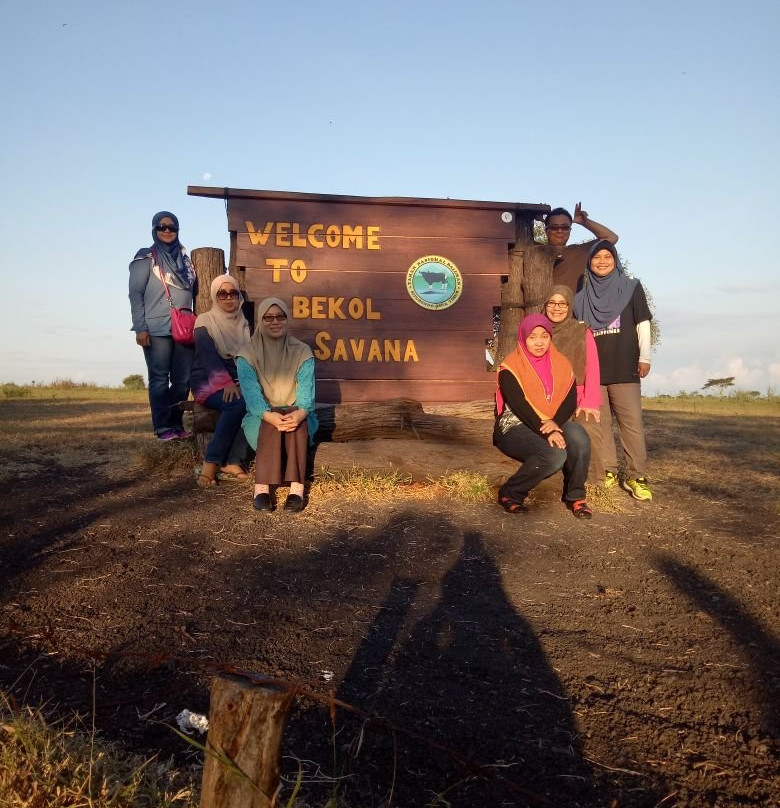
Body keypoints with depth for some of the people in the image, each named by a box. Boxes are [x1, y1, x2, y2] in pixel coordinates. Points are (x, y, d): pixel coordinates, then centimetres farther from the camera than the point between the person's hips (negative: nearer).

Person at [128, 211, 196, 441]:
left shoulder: (185, 259, 16)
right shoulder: (145, 259, 3)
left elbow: (194, 292, 19)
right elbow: (135, 294, -3)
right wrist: (140, 328, -11)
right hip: (157, 329, -4)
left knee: (183, 378, 4)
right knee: (160, 378, -1)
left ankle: (177, 424, 13)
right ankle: (163, 427, 1)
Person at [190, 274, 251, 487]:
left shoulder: (243, 324, 17)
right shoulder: (205, 321, 2)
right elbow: (209, 356, -13)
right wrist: (225, 382, -28)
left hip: (236, 382, 4)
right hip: (208, 382, -4)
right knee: (237, 404, -35)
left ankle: (231, 463, -28)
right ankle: (210, 465, -28)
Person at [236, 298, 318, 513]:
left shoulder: (302, 352, 1)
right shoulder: (248, 354, -1)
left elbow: (306, 388, -13)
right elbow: (251, 391, -16)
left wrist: (301, 412, -36)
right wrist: (269, 415, -37)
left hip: (297, 415, 1)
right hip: (261, 417, 0)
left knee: (295, 419, -35)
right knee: (271, 423, -35)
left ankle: (296, 488, -41)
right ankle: (261, 487, -40)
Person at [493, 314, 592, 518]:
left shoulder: (561, 364, 8)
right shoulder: (510, 368, -8)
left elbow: (571, 400, -2)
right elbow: (519, 405, -18)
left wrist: (555, 423, -22)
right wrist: (546, 432, -27)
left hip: (553, 425, 5)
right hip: (516, 427, -5)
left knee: (579, 438, -28)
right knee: (554, 455, -32)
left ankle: (575, 496, -8)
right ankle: (510, 493, -11)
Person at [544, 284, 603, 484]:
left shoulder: (582, 332, 4)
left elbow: (592, 370, -2)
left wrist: (590, 402, -13)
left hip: (578, 398, -1)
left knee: (589, 432, -26)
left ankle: (594, 485, -14)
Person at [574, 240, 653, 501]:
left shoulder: (631, 287, 8)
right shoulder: (582, 297, 14)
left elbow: (643, 324, 5)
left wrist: (645, 357, -4)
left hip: (624, 369, -3)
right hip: (592, 369, 3)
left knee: (632, 423, -7)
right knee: (599, 423, 5)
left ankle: (636, 476, -3)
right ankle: (608, 472, 14)